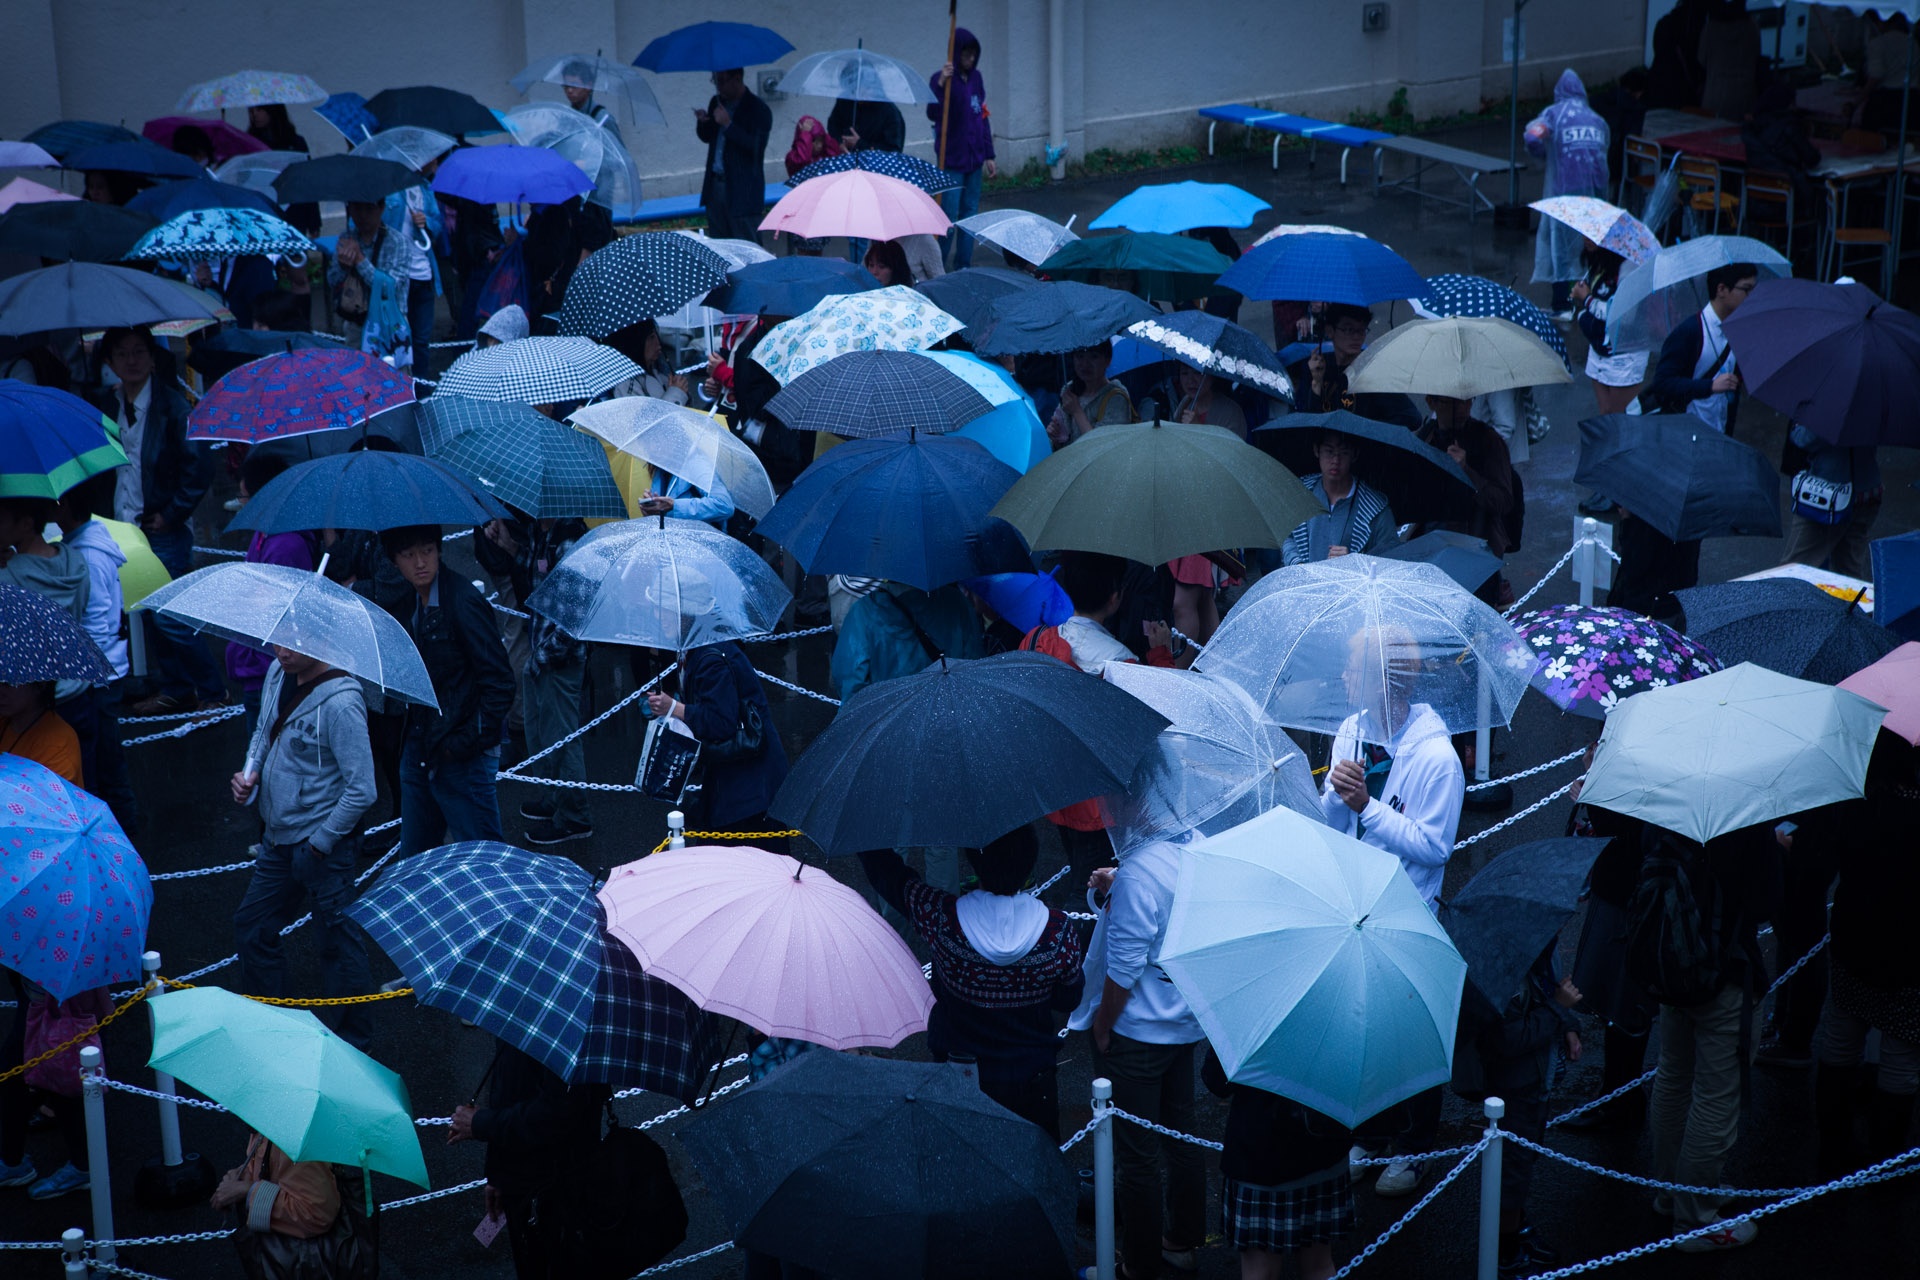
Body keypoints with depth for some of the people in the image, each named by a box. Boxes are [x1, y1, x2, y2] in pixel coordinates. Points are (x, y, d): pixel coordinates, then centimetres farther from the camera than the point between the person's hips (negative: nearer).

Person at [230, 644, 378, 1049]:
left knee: (338, 940, 4)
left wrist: (320, 842, -16)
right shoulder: (277, 673, 1)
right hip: (277, 838, 9)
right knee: (252, 927, 19)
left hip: (323, 846, -9)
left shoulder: (339, 703, -25)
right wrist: (249, 772, 1)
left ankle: (351, 1044, 20)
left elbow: (362, 790, -24)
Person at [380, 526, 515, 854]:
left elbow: (499, 682, -16)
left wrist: (467, 742, -17)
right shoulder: (403, 604, 7)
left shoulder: (462, 599, -15)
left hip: (462, 758, -8)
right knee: (413, 856, 15)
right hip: (418, 752, 8)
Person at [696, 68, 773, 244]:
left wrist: (728, 124, -24)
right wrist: (702, 122, -2)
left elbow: (755, 148, -21)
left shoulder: (758, 110, -10)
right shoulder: (717, 103, 12)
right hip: (716, 185, 7)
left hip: (742, 190, -7)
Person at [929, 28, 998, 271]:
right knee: (949, 215, -7)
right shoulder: (942, 78, -10)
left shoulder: (975, 78, 9)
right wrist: (941, 85, -40)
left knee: (970, 213, 9)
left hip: (974, 158, 6)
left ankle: (964, 266, 17)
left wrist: (989, 155, 14)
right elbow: (933, 114, -25)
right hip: (951, 159, -6)